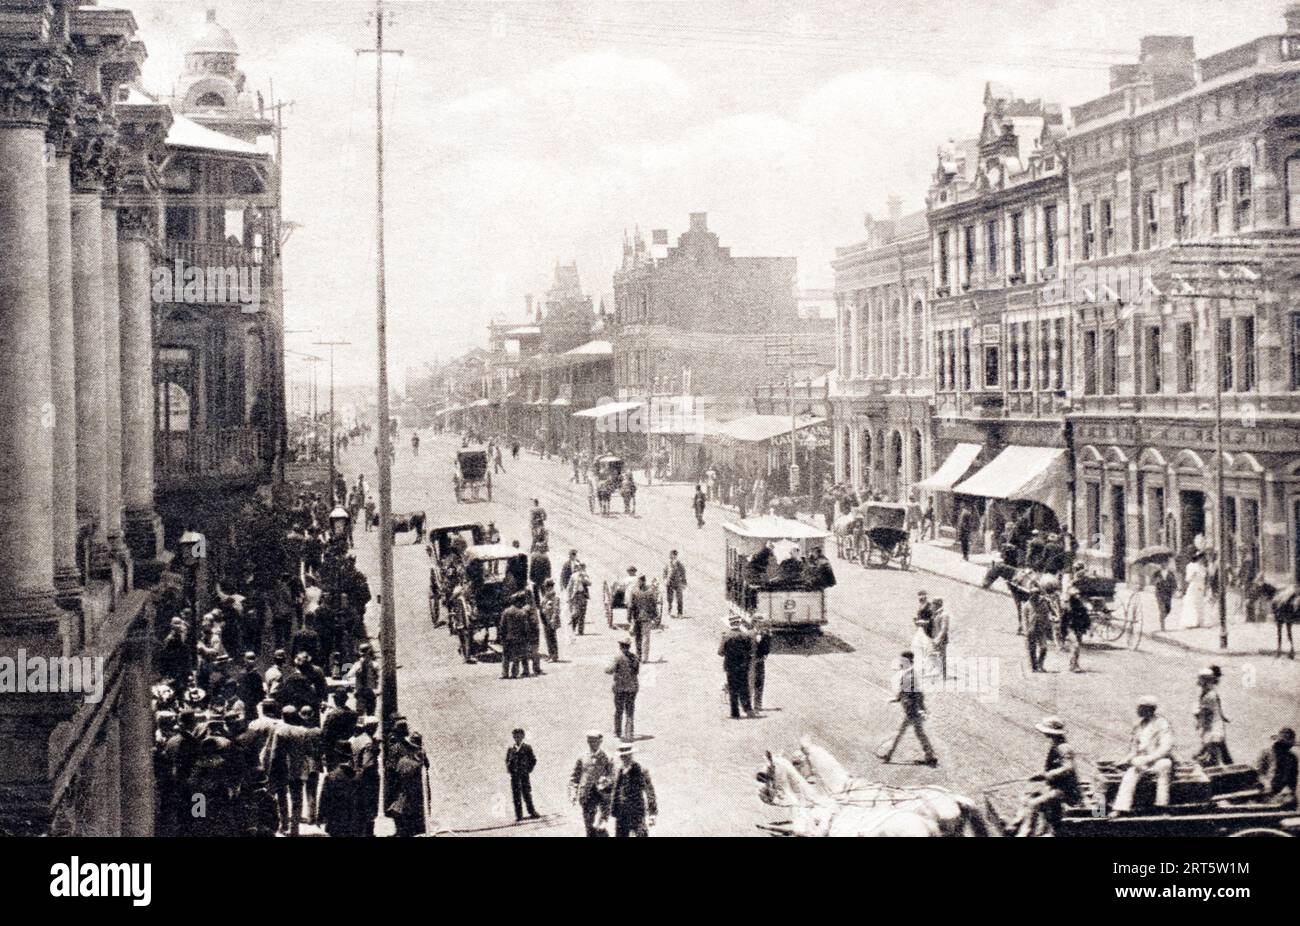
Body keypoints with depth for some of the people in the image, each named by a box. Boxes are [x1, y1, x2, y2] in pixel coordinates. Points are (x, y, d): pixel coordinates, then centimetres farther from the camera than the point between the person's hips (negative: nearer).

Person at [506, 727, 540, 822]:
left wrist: (529, 770, -1)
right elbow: (507, 760, 19)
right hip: (514, 775, 2)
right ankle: (519, 815, 3)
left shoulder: (527, 748, 4)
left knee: (526, 793, -4)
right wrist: (508, 769, 5)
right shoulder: (511, 748, 10)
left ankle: (532, 812, 6)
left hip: (524, 775, -2)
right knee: (516, 795, 0)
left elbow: (533, 760, 7)